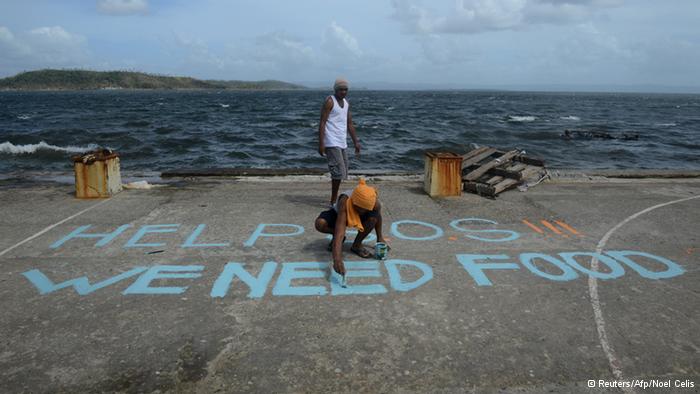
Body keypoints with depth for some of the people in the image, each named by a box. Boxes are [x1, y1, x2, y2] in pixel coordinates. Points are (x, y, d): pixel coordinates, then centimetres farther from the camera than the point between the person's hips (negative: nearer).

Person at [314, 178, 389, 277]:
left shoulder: (375, 203, -33)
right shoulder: (344, 202, -45)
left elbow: (378, 217, -7)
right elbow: (339, 230, -55)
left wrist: (380, 237, 2)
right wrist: (337, 259, -65)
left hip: (361, 218, 2)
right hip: (339, 214, -2)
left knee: (373, 217, -33)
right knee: (320, 223, -32)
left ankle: (357, 245, -7)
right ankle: (335, 238, 3)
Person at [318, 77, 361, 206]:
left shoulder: (346, 103, 15)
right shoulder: (329, 101, -8)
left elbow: (350, 124, 20)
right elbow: (322, 123, -13)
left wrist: (356, 142, 16)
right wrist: (321, 144, -20)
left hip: (342, 143, 8)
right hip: (332, 143, -8)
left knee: (342, 172, 11)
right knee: (339, 171, -14)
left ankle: (334, 199, 21)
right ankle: (334, 201, -6)